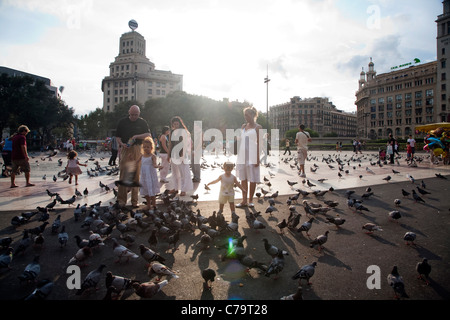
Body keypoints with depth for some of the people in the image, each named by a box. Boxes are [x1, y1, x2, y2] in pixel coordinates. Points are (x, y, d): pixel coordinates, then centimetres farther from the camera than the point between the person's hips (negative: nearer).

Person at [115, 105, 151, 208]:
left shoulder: (142, 122, 10)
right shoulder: (122, 122, 11)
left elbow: (148, 134, 1)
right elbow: (117, 136, 10)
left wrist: (136, 136, -12)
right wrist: (122, 144, -9)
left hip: (137, 150, 0)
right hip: (125, 149, 0)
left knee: (136, 174, 1)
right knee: (123, 173, -5)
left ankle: (135, 201, 7)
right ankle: (121, 199, 1)